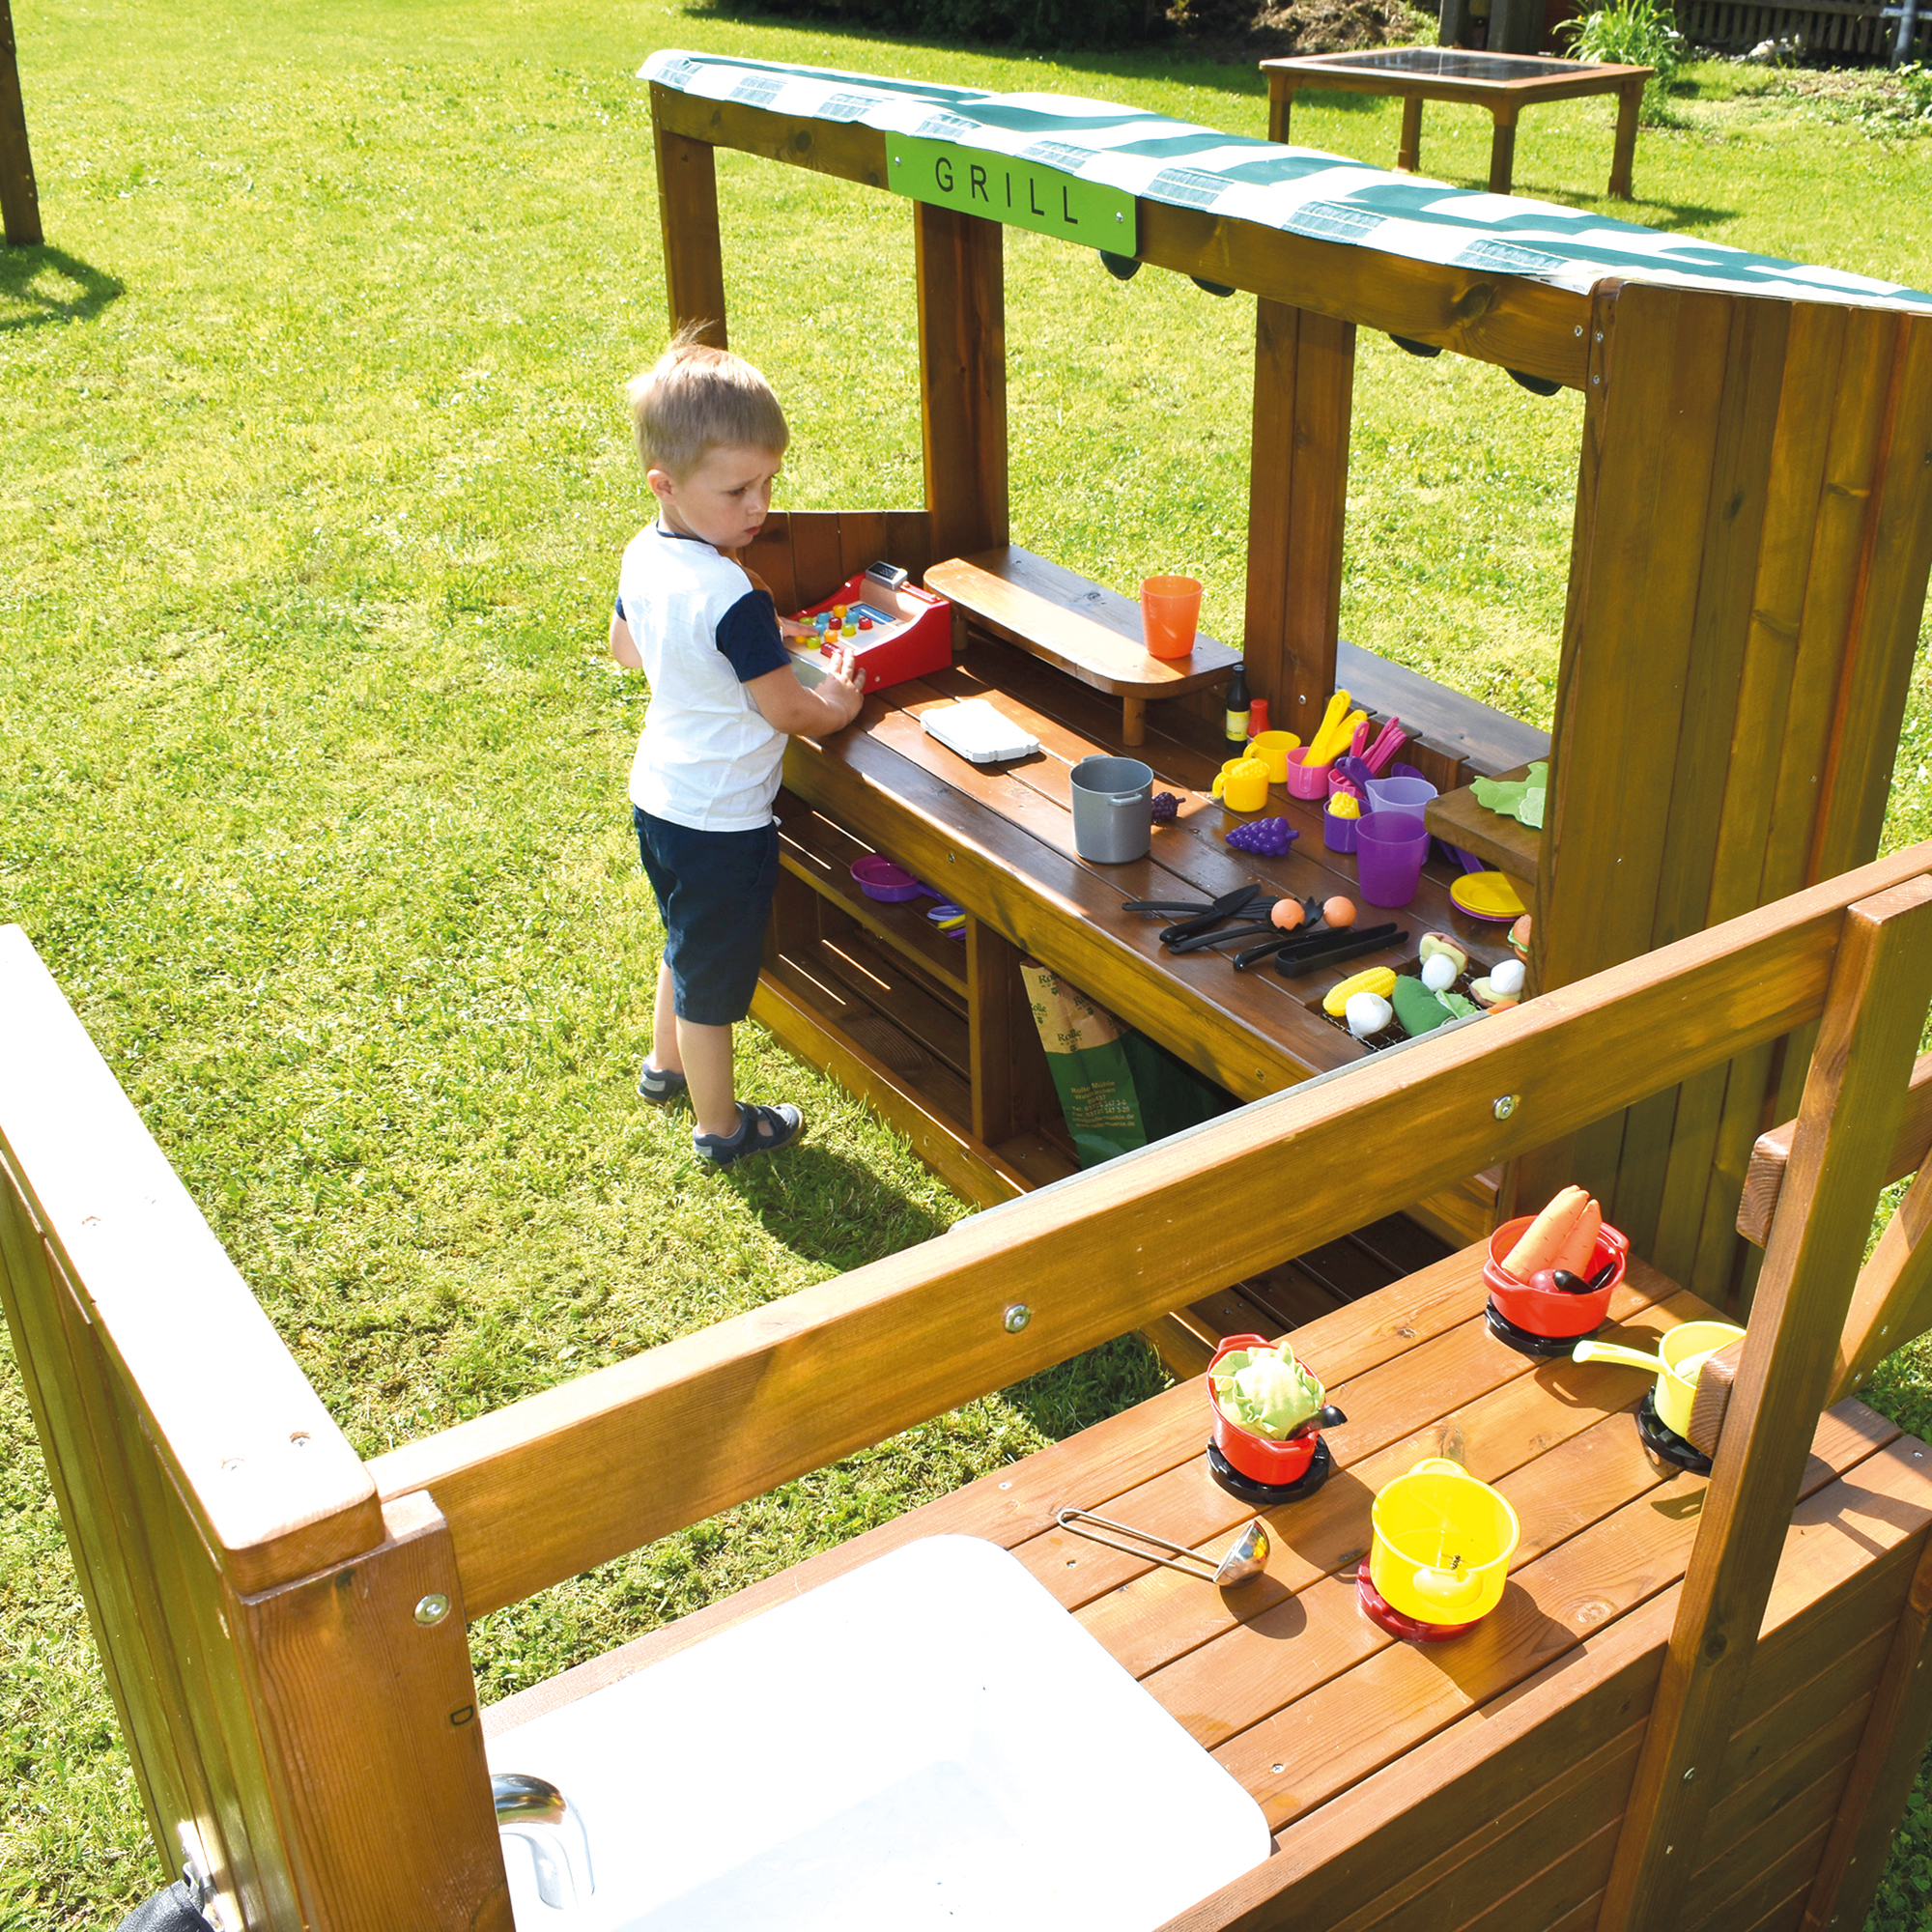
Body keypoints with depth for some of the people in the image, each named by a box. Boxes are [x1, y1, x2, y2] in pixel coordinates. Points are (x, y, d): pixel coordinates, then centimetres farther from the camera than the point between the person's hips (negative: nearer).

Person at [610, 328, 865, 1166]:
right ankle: (720, 1125, 28)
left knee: (689, 943, 31)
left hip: (658, 797, 9)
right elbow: (787, 710, -20)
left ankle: (666, 1064, 52)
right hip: (719, 823, -9)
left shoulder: (642, 555, -3)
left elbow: (624, 646, 16)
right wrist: (839, 704, 0)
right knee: (713, 979, 10)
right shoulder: (733, 597, -30)